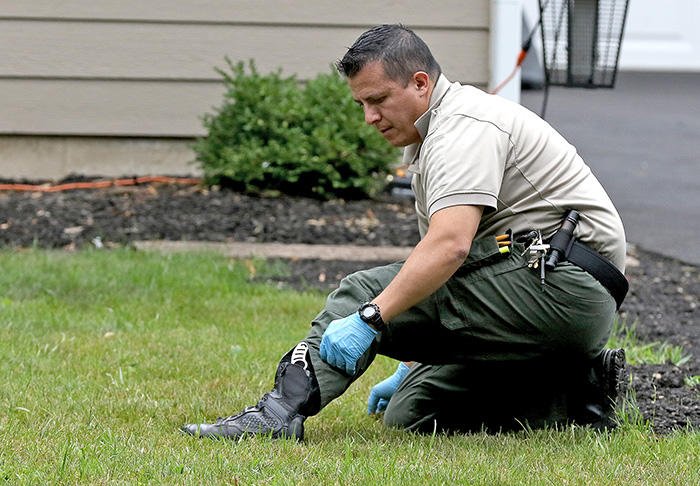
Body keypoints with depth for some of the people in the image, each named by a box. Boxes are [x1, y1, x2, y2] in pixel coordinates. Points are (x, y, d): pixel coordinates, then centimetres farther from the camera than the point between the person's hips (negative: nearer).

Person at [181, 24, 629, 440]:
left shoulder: (465, 126, -12)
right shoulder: (428, 142, 22)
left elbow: (449, 247, -28)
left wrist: (370, 319, -32)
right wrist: (410, 369, 28)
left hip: (561, 283, -11)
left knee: (366, 291, -14)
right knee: (411, 411, 9)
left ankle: (283, 408, -24)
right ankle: (574, 389, 4)